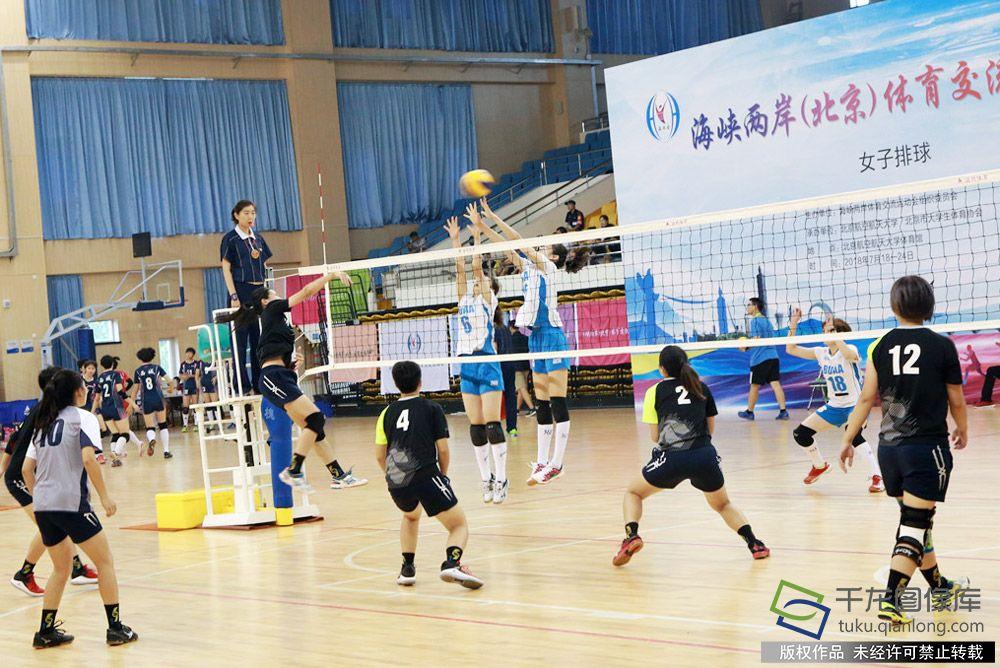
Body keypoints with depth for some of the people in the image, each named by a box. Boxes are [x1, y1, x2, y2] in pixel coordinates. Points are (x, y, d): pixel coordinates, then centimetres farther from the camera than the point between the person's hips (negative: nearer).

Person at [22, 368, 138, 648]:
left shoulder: (44, 422, 17)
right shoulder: (82, 417, -3)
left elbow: (27, 469, 14)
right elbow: (88, 459, -17)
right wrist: (105, 497, -11)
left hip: (42, 506, 7)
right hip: (70, 502, -7)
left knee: (62, 568, 21)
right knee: (105, 562, 6)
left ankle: (46, 632, 18)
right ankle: (116, 628, 6)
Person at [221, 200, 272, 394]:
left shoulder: (258, 238, 14)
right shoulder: (230, 239, -3)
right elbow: (226, 269, -6)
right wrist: (233, 296, -13)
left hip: (259, 291, 6)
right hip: (241, 291, -6)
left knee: (259, 338, 6)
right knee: (240, 339, -5)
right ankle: (243, 386, -5)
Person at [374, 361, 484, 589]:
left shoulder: (387, 413, 18)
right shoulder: (432, 408, 9)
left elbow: (379, 455, 18)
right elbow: (443, 449, 5)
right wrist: (443, 475, 22)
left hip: (395, 483, 4)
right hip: (425, 475, -4)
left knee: (411, 516, 36)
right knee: (459, 526, 5)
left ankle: (407, 568, 26)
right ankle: (451, 563, -25)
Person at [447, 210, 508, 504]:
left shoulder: (488, 300, 2)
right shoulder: (465, 300, 17)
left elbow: (476, 266, -5)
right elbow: (461, 267, 14)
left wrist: (476, 232, -4)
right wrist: (455, 239, 18)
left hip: (487, 365, -6)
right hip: (467, 366, 6)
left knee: (492, 424, -9)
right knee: (476, 428, 5)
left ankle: (501, 480, -8)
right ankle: (486, 480, 9)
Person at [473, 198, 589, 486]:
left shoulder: (548, 267, -3)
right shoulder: (531, 268, 17)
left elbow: (519, 242, -9)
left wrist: (492, 217, -7)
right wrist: (484, 227, 11)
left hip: (551, 335, -9)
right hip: (536, 338, 9)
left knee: (557, 402, -8)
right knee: (542, 404, 8)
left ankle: (556, 463, -9)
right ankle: (542, 462, 10)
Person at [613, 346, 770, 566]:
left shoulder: (655, 392, 10)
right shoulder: (702, 388, 17)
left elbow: (655, 437, 10)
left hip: (671, 458, -2)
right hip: (704, 456, 2)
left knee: (633, 493, 22)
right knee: (723, 505, 26)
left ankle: (631, 535, -5)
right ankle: (754, 543, 4)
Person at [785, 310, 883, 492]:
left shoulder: (850, 349, -15)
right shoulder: (821, 353, 2)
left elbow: (849, 354, -42)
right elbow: (791, 350, -1)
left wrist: (834, 334, -47)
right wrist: (793, 326, -12)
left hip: (855, 405, -7)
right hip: (834, 407, 7)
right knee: (800, 434, 3)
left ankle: (877, 476, -28)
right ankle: (820, 465, 28)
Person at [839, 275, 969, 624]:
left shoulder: (880, 346, 1)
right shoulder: (942, 346, -5)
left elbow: (867, 398, 1)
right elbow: (956, 401, 3)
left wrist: (848, 439, 10)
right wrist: (962, 431, 22)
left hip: (889, 448, 4)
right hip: (928, 447, -4)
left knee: (915, 519, 18)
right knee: (915, 524, -4)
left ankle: (940, 588, 34)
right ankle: (890, 600, -15)